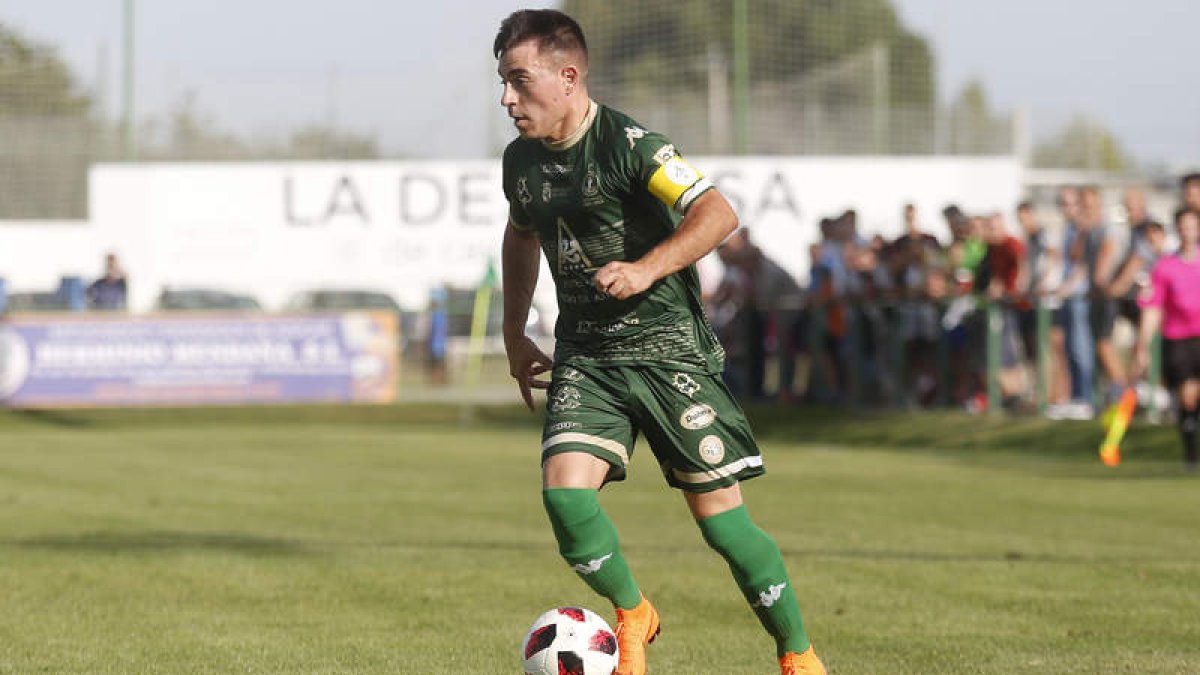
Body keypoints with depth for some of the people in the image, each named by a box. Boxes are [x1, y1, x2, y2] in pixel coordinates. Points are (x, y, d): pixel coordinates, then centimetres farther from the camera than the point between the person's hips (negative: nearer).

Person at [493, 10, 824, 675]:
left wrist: (645, 270, -31)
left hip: (666, 346, -5)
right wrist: (514, 335, 24)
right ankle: (631, 616, 10)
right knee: (563, 490, -17)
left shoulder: (628, 144, -15)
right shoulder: (521, 159, 7)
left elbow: (716, 213, -23)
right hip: (583, 357, 5)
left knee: (718, 511, -5)